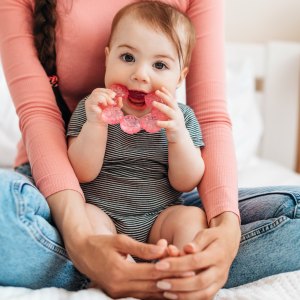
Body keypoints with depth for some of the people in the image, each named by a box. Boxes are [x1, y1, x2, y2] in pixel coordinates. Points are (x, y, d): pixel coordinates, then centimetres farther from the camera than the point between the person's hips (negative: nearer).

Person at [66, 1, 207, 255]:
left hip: (161, 218, 1)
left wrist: (178, 136, -22)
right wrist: (95, 125, -23)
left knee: (193, 217, -23)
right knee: (86, 215, -29)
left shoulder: (182, 117, 0)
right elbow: (82, 174, -9)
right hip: (103, 216, -1)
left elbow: (186, 183, -5)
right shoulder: (91, 109, -1)